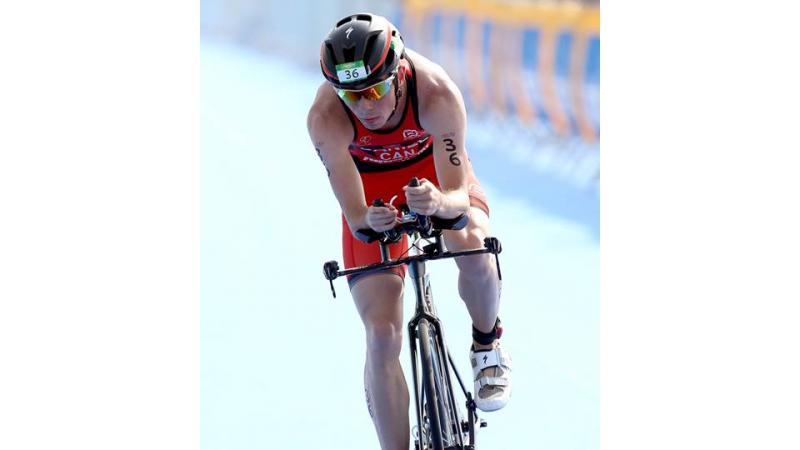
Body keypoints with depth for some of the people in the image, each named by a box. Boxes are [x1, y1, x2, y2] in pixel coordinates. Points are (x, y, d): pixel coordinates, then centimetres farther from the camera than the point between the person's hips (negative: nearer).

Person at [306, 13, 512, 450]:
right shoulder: (325, 118, -36)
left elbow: (458, 195, -36)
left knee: (473, 247, -33)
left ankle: (487, 346, -2)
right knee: (382, 337, -12)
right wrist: (367, 221, -54)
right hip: (371, 184, 0)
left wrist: (441, 202, -59)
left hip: (433, 168, 0)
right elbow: (353, 213, -30)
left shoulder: (436, 93, -37)